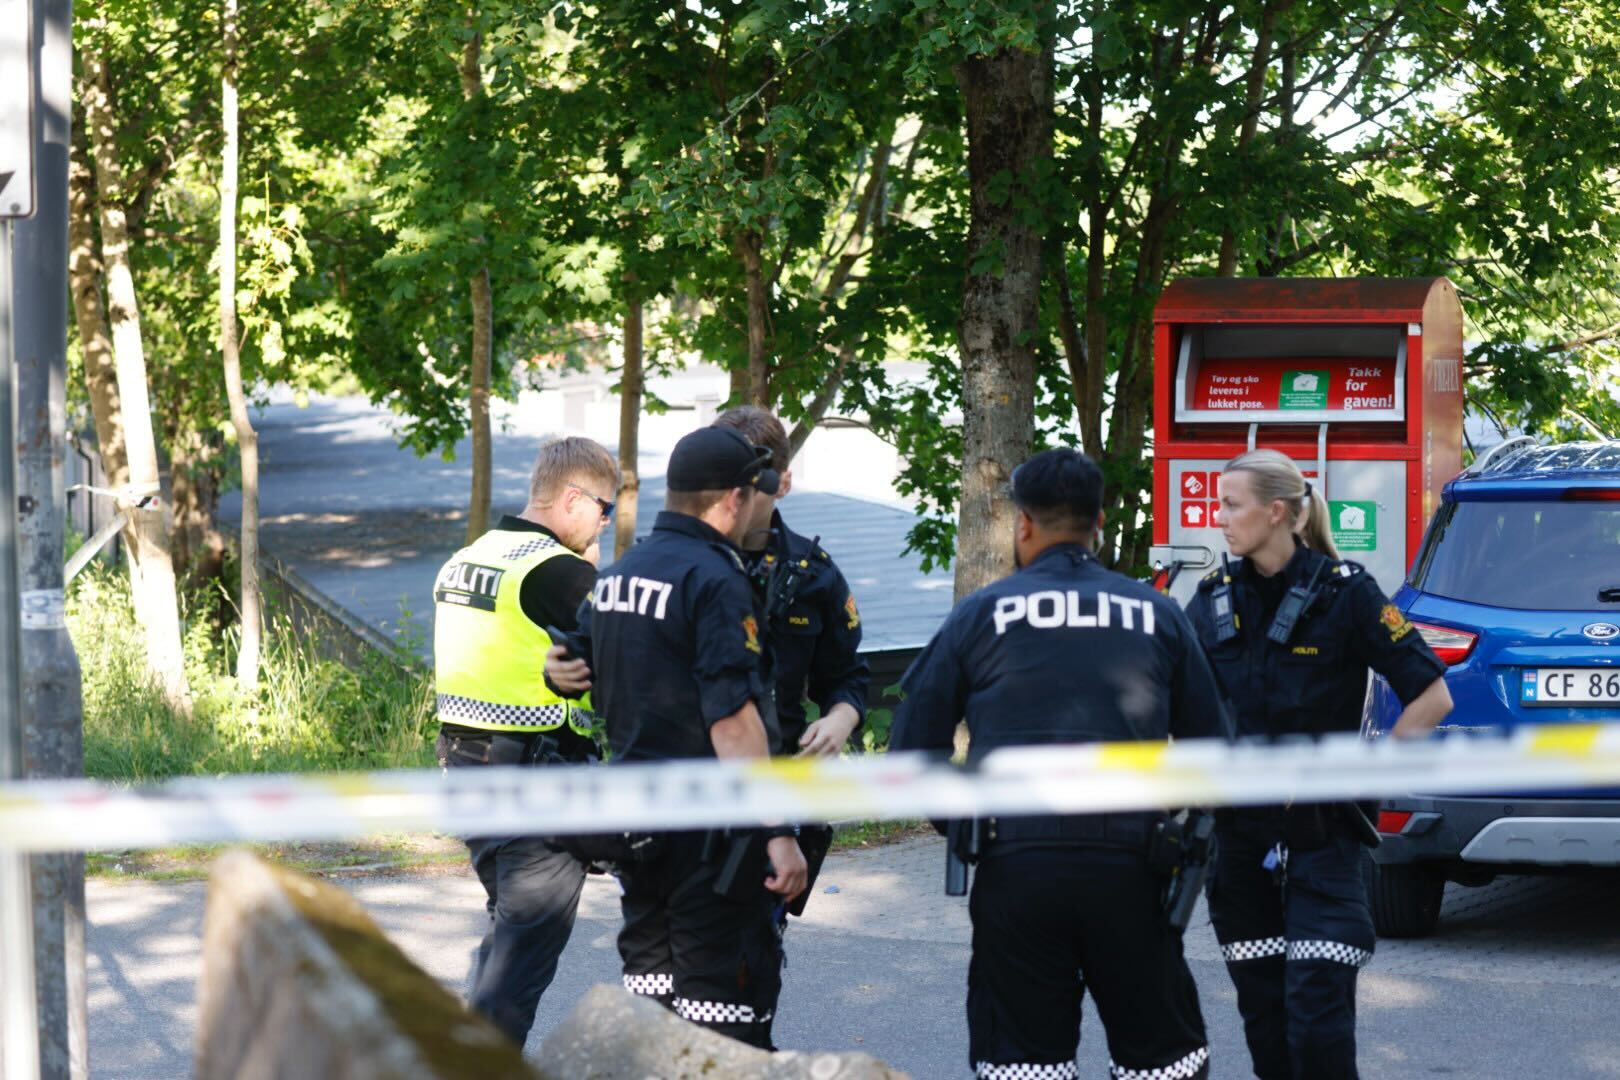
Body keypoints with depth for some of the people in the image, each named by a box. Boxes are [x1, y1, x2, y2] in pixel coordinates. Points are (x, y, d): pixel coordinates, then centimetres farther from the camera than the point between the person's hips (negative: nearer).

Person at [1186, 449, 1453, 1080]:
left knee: (1318, 1021, -10)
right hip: (1241, 833, 4)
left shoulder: (1344, 592, -8)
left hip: (1321, 834, -4)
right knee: (1262, 1016, 8)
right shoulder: (1215, 597, 5)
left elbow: (1433, 697, -5)